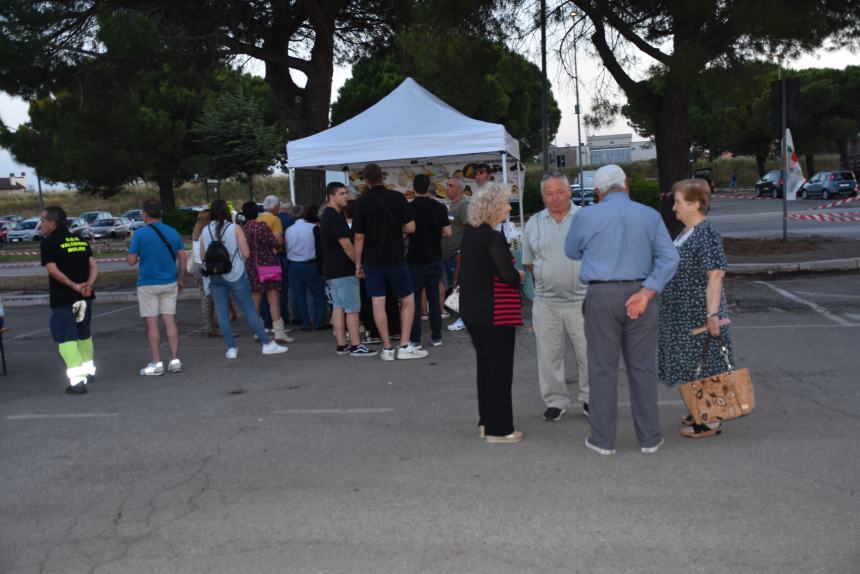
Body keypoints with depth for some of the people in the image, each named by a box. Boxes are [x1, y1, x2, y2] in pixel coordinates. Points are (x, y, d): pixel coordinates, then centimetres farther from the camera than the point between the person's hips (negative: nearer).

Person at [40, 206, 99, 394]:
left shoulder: (49, 243, -8)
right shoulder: (81, 240, 10)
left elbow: (53, 270, -19)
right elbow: (93, 265, 0)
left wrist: (74, 286, -19)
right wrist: (89, 284, -13)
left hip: (63, 299, -6)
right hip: (84, 297, 6)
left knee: (66, 338, -4)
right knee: (84, 334, 22)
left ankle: (77, 380, -13)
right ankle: (88, 370, 35)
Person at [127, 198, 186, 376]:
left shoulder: (140, 233, -9)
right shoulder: (173, 232, 4)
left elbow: (131, 261, -9)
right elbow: (182, 258, 5)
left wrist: (132, 250, 12)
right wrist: (180, 279, 14)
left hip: (148, 284, -4)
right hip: (170, 283, 4)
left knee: (152, 324, 1)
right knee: (170, 321, 8)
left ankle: (156, 363, 2)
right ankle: (175, 360, 7)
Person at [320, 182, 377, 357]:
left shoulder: (327, 215, 15)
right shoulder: (336, 217, -16)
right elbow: (346, 245, -19)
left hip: (332, 270, 10)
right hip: (344, 270, -10)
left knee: (338, 307, 9)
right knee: (353, 309, -6)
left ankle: (341, 345, 12)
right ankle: (356, 346, -4)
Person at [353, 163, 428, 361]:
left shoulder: (362, 202, -4)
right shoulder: (397, 197, -6)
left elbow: (359, 237, -4)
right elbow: (410, 228, -7)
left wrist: (358, 264, 5)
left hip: (372, 260, 1)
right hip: (395, 258, -1)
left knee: (378, 303, 4)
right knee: (408, 300, 10)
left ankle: (387, 348, 7)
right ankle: (405, 347, 4)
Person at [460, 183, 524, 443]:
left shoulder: (469, 233, 7)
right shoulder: (493, 238, -18)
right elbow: (507, 275, -23)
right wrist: (519, 276, -2)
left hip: (472, 310, 9)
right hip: (495, 313, -8)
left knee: (485, 364, 18)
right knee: (500, 368, 2)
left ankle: (486, 421, 27)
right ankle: (498, 429, 9)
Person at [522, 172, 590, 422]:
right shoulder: (533, 223, 7)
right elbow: (528, 262, 15)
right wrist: (547, 279, 8)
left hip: (582, 299, -2)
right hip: (546, 302, 3)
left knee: (587, 352, 4)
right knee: (549, 354, 8)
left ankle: (589, 398, 21)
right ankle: (555, 400, 21)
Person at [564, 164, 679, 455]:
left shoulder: (586, 216, -2)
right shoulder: (650, 215, 4)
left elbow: (572, 252, 13)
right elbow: (669, 257, -5)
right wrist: (646, 292, -12)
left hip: (601, 297, -2)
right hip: (639, 294, 2)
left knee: (603, 369, 5)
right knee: (642, 368, 10)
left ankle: (603, 439, 12)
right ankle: (649, 437, 17)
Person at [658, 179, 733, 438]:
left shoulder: (706, 232, -17)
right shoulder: (687, 232, 12)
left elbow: (715, 275, -21)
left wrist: (712, 313, -25)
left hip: (699, 312, -9)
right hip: (684, 312, 9)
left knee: (703, 363, -1)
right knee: (695, 364, 16)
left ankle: (711, 421, 8)